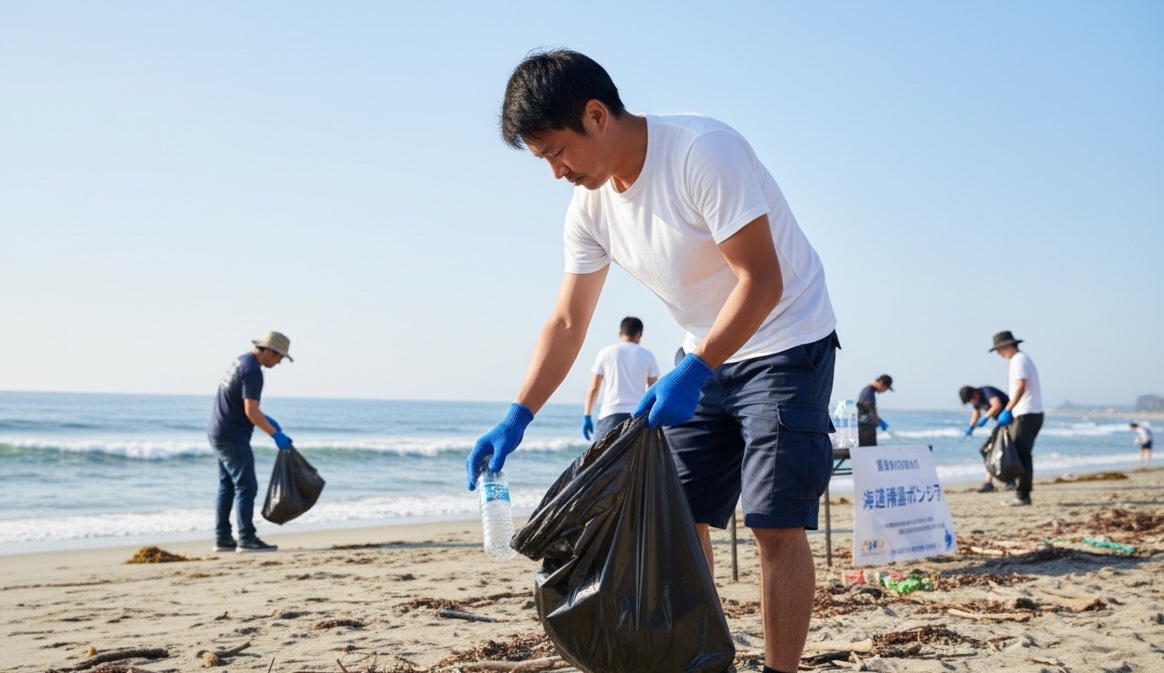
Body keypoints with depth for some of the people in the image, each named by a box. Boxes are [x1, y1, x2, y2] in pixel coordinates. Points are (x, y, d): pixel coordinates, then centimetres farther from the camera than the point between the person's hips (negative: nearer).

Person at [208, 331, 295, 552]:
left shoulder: (241, 361, 13)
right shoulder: (252, 370, -18)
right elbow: (251, 411, -23)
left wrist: (265, 418, 21)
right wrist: (275, 434, -17)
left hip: (219, 433, 10)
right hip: (232, 437, -10)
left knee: (227, 486, 13)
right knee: (246, 487, -7)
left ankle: (222, 539, 16)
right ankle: (246, 539, -5)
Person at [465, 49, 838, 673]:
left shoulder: (703, 151, -25)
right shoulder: (590, 207, -3)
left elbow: (762, 281, -26)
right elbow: (566, 323, 1)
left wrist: (693, 371, -34)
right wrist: (515, 419, -9)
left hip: (785, 343, -7)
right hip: (706, 356, 7)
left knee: (774, 523, -11)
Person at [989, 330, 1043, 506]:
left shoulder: (1018, 360, -11)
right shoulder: (1024, 359, 20)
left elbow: (1021, 386, -24)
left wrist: (1007, 410, -28)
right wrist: (1009, 412, 21)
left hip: (1026, 415, -10)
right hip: (1033, 413, 10)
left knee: (1021, 456, -9)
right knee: (1023, 455, 11)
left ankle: (1022, 495, -9)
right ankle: (1022, 495, 14)